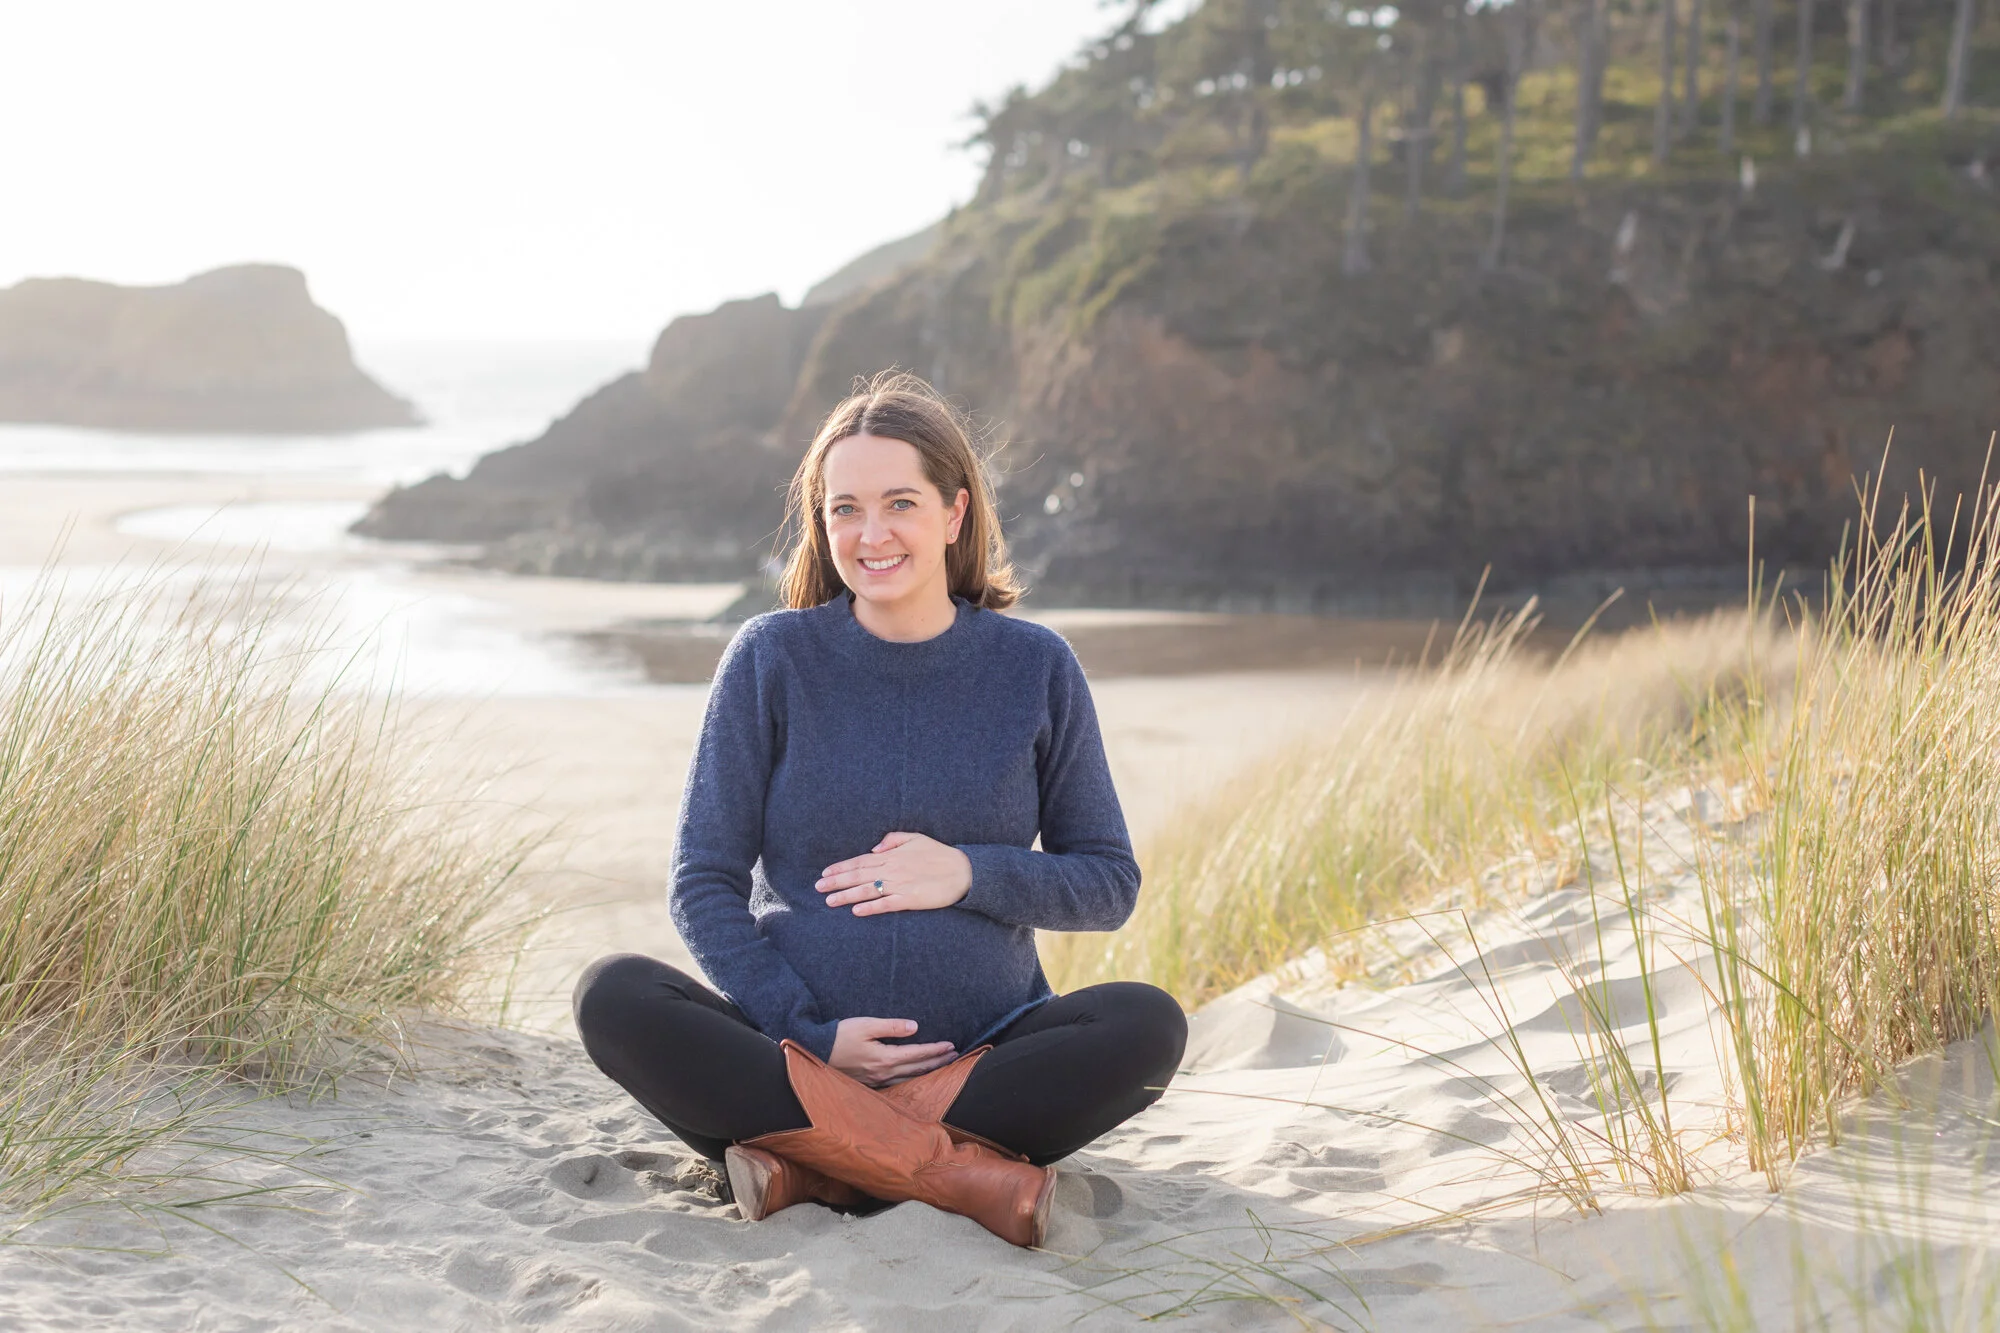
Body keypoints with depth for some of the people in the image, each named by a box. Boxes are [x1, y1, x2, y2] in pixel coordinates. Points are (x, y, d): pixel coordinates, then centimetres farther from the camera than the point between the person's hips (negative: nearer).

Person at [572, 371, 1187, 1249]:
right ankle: (963, 1172, -31)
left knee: (1148, 1025, -27)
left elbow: (1109, 885, 8)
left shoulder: (1034, 668, 3)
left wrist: (969, 874, -10)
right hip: (794, 1053, 0)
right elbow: (703, 883, 0)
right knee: (613, 997, -27)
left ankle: (811, 1161, -28)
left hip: (982, 1059, 1)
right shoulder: (773, 659, 1)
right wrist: (809, 1036, -13)